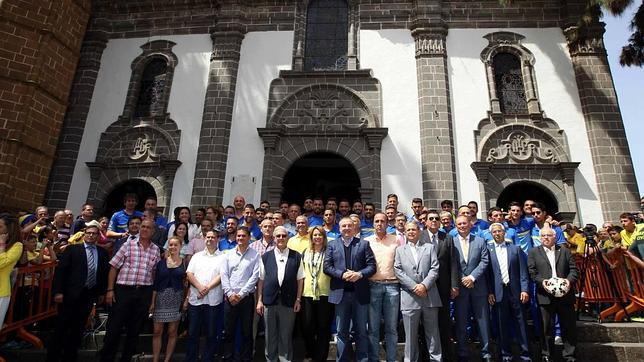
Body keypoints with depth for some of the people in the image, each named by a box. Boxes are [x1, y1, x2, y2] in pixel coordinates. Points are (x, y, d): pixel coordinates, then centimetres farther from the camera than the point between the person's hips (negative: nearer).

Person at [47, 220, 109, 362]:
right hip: (71, 294, -3)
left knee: (78, 328, 11)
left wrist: (102, 293, 7)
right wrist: (58, 291, -12)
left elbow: (104, 274, 10)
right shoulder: (72, 249, -1)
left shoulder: (103, 253, 8)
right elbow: (60, 270, -5)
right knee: (61, 327, 4)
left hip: (89, 295, 3)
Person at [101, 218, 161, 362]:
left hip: (144, 293, 2)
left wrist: (153, 294, 6)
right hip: (124, 290, -2)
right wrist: (110, 290, -6)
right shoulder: (128, 245, -1)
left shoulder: (156, 250, 6)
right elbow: (114, 267, 0)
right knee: (114, 326, 4)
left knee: (135, 329, 12)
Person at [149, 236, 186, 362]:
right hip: (161, 299, 1)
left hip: (176, 299, -1)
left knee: (172, 332, 6)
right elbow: (155, 283, 5)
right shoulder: (161, 262, 4)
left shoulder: (185, 263, 0)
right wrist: (152, 302, 1)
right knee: (157, 332, 4)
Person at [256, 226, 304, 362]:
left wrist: (298, 299, -1)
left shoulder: (296, 256, 2)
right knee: (270, 335, 13)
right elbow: (261, 280, 4)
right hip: (269, 301, 1)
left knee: (286, 335, 9)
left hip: (289, 301, -1)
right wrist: (259, 300, 1)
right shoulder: (265, 257, 4)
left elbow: (300, 279, 3)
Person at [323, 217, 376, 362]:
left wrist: (360, 274, -17)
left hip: (360, 293, 0)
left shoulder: (364, 244, 5)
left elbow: (372, 266, 0)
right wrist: (342, 274, -14)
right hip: (340, 293, 1)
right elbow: (327, 267, 0)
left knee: (361, 331, 10)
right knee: (342, 332, 11)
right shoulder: (332, 244, 7)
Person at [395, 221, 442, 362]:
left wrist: (424, 285, -12)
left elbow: (435, 269, 1)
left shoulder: (430, 247, 11)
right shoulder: (400, 250, 11)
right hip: (409, 298, 0)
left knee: (433, 333, 8)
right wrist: (414, 287, -10)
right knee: (411, 334, 5)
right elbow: (398, 272, 0)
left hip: (429, 297, 0)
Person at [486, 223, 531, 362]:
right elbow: (487, 273, 0)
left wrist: (524, 290, -4)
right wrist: (490, 292, -5)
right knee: (502, 324, 7)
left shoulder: (515, 249, 7)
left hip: (515, 291, 1)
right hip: (498, 292, -1)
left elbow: (522, 271, 4)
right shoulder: (488, 250, 1)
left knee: (520, 323, 6)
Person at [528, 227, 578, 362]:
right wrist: (541, 281, -16)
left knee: (569, 326, 7)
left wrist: (569, 280, -12)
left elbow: (573, 269, 6)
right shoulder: (533, 252, 6)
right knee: (546, 327, 6)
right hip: (545, 295, -1)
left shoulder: (565, 251, 12)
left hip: (565, 294, 2)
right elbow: (531, 272, 0)